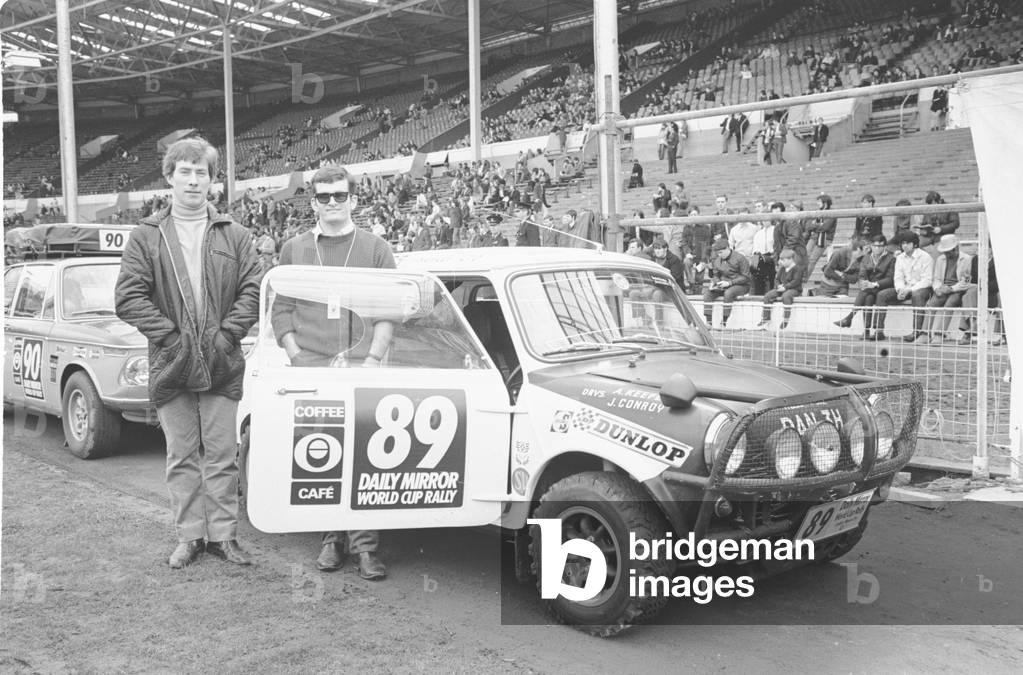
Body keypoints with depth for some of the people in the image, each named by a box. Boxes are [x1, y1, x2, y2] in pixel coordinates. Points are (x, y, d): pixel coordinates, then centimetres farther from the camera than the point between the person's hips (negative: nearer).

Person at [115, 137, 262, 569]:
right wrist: (171, 336, -11)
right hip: (171, 365, 0)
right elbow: (128, 299, -3)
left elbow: (253, 290, 1)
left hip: (222, 365, 0)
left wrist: (226, 334, -10)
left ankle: (223, 534, 16)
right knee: (182, 456, 8)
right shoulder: (146, 237, 4)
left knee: (222, 455, 5)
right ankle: (189, 536, 18)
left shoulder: (234, 235, 7)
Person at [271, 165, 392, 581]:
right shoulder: (294, 249, 15)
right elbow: (281, 311, 12)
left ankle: (365, 546, -1)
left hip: (362, 367, -1)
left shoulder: (376, 250, 11)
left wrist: (374, 358, -5)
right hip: (309, 368, 1)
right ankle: (330, 539, 10)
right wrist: (297, 356, -1)